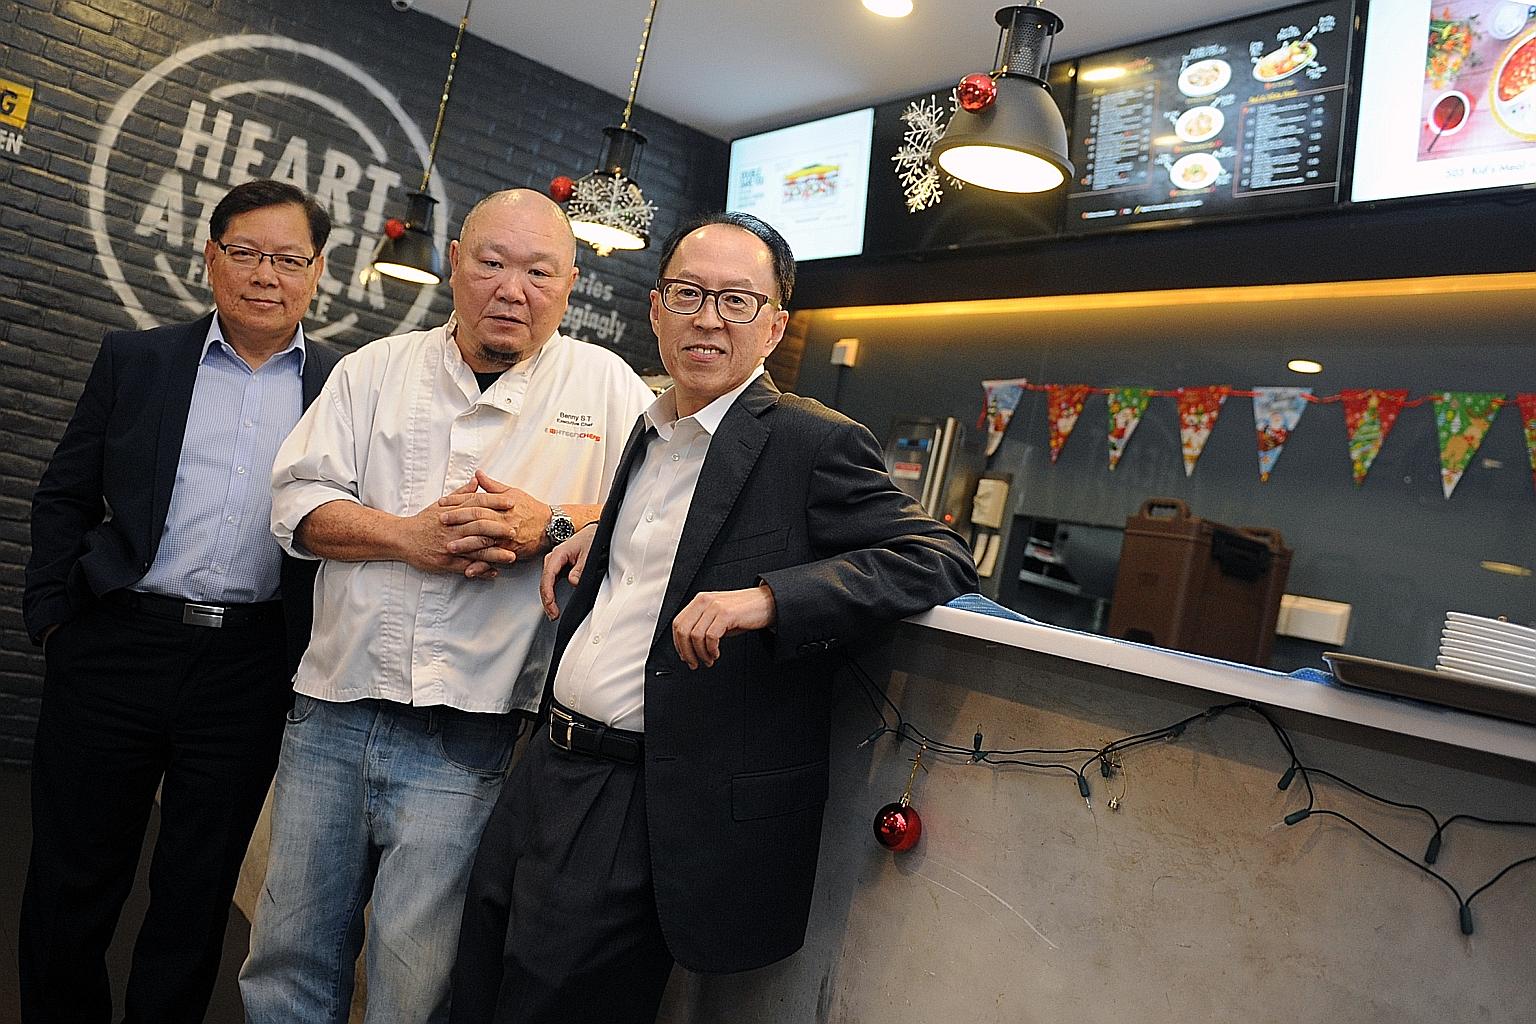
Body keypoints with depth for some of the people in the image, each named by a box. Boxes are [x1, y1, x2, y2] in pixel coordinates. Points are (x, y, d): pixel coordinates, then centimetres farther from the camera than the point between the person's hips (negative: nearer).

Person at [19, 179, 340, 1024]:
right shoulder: (135, 360, 6)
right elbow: (64, 498, 8)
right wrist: (52, 617, 0)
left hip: (250, 669, 0)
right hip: (116, 647, 1)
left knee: (200, 887, 13)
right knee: (74, 872, 14)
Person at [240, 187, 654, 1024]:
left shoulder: (604, 383, 3)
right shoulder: (377, 369, 9)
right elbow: (298, 499, 5)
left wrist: (548, 527, -16)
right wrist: (409, 537, -11)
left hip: (469, 731, -3)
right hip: (333, 707, 3)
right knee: (289, 954, 15)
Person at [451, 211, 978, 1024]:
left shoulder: (813, 441, -13)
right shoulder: (650, 431, 11)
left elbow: (943, 559, -20)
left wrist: (767, 597, -32)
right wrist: (600, 532, 9)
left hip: (636, 811, -8)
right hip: (545, 771, 8)